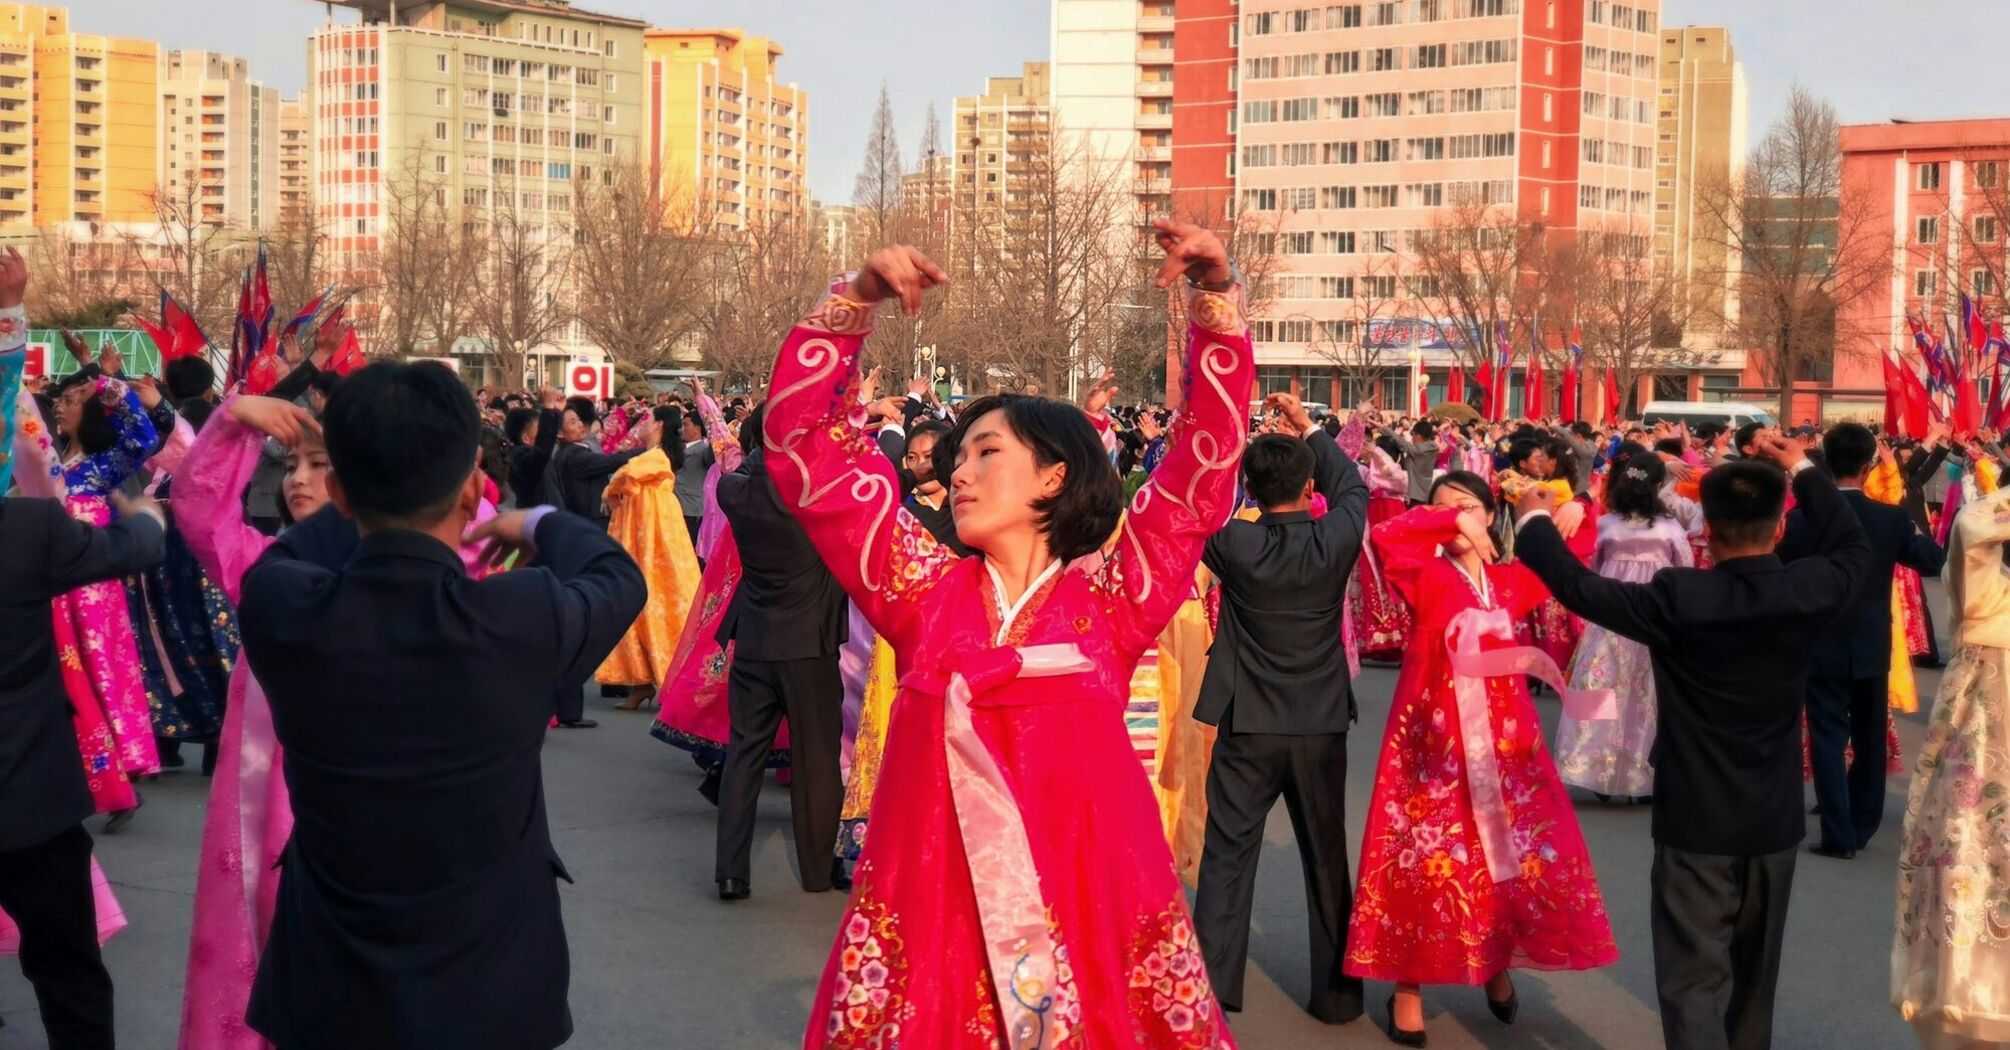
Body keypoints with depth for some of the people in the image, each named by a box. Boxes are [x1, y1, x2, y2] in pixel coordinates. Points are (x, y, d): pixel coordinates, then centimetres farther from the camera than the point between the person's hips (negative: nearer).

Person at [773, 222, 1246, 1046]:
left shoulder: (1111, 594, 3)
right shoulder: (925, 590, 5)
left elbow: (1207, 451, 1)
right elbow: (807, 444, 6)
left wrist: (1216, 298, -6)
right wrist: (853, 304, 0)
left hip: (1089, 901, -1)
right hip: (935, 904, 1)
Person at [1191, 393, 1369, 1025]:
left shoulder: (1236, 545, -14)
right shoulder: (1336, 541, -11)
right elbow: (1353, 487, 10)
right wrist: (1308, 430, 18)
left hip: (1246, 726, -1)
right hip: (1322, 724, 1)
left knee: (1227, 858, 6)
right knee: (1327, 860, 12)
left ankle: (1211, 989, 6)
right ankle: (1337, 992, 20)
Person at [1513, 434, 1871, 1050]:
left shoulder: (1678, 600, -18)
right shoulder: (1809, 593, -8)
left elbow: (1578, 587, -10)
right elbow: (1853, 548, 14)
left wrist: (1535, 523, 7)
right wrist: (1802, 470, 20)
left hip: (1695, 822, -4)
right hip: (1775, 821, 4)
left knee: (1695, 977, -3)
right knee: (1753, 975, 22)